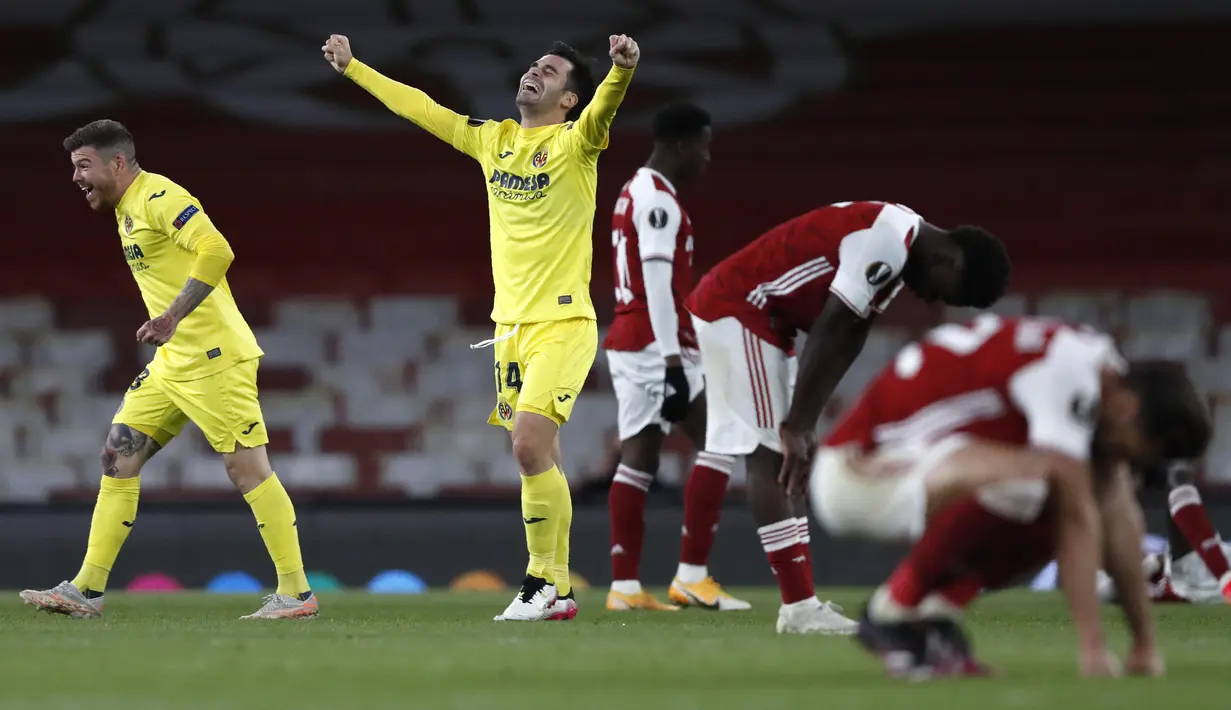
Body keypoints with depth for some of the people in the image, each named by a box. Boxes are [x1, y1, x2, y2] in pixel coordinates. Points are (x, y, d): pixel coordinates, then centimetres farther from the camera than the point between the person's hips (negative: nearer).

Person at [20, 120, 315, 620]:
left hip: (214, 356, -10)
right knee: (118, 458, 5)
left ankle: (297, 593, -2)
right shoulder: (126, 210, 16)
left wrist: (171, 317, -29)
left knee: (247, 467, -8)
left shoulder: (159, 198, -13)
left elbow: (216, 251, -26)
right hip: (172, 364, 10)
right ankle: (87, 591, 6)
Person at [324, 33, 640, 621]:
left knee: (530, 444, -18)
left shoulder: (573, 144, -5)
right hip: (510, 325, 6)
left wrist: (621, 70, -48)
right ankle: (556, 591, 11)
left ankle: (544, 580, -8)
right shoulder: (492, 140, 13)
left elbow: (601, 113, -27)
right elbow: (420, 108, 23)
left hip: (563, 324, -6)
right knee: (538, 460, 6)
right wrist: (352, 67, 29)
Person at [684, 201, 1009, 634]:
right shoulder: (886, 242, -21)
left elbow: (844, 347, 9)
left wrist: (802, 426, 4)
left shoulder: (897, 249, 10)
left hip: (737, 312, 10)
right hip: (736, 309, -10)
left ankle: (801, 605, 9)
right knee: (770, 459, -11)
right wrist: (798, 427, -18)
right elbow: (829, 335, -22)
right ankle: (799, 608, -13)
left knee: (780, 461, 9)